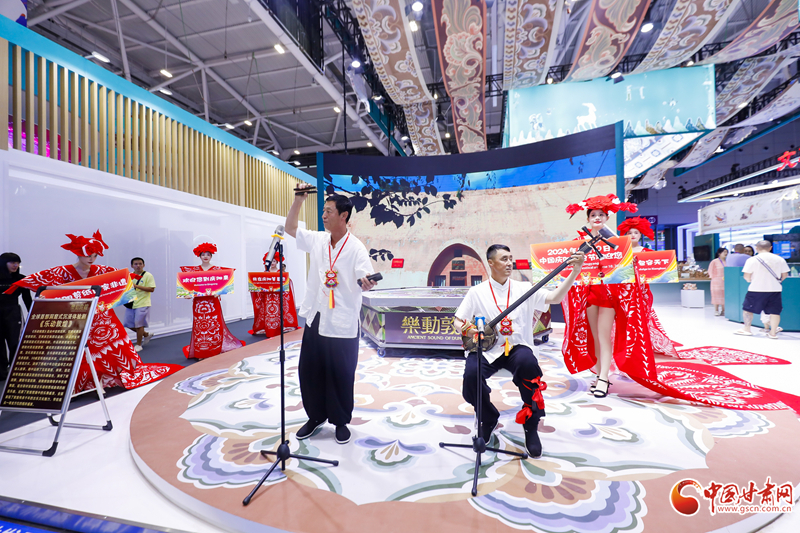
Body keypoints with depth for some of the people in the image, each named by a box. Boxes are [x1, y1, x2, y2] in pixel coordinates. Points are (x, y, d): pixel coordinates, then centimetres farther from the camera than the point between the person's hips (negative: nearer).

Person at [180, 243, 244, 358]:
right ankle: (201, 353, 12)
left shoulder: (217, 269, 4)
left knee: (215, 326, -3)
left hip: (213, 300, -1)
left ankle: (216, 351, 8)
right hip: (198, 301, 2)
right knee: (200, 327, 3)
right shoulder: (193, 270, 9)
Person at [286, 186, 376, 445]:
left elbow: (366, 279, -21)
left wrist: (367, 282, -45)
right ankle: (315, 417, 35)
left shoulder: (355, 247, -12)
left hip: (343, 324, -5)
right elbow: (290, 228, 18)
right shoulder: (316, 239, 5)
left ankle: (341, 421, 28)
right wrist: (298, 200, 7)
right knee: (309, 371, 14)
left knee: (341, 375, 6)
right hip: (315, 319, 6)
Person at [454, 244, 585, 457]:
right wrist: (466, 328, -16)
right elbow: (458, 321, 7)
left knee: (527, 363, -35)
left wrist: (575, 271, -15)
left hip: (518, 346, 0)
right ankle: (489, 419, 7)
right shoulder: (477, 292, 5)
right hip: (487, 349, 0)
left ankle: (531, 426, -7)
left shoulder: (524, 288, 7)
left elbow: (554, 298, -5)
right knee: (471, 375, -29)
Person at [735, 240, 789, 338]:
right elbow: (785, 275, 8)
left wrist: (750, 280, 11)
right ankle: (773, 332, 13)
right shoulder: (780, 259, 3)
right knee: (774, 311, 10)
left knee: (747, 308, 9)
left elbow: (747, 276, -10)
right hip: (775, 289, 4)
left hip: (756, 289, -4)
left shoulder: (752, 260, -10)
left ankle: (746, 329, 15)